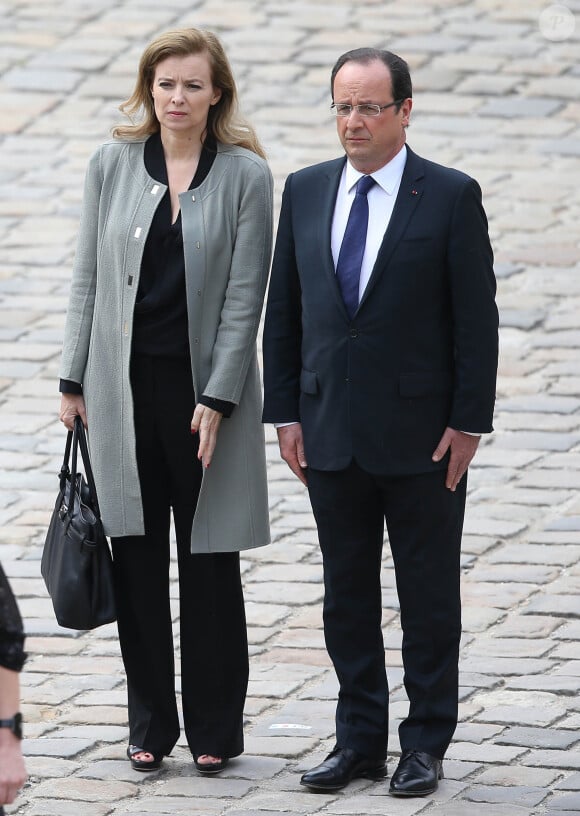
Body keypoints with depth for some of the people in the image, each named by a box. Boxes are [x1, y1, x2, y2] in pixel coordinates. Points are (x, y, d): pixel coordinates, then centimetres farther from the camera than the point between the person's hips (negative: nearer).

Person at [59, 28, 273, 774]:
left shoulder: (245, 175, -3)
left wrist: (218, 398, -10)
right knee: (137, 556, 5)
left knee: (208, 559, 3)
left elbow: (244, 293, -5)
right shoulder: (113, 165, 4)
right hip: (124, 384, 2)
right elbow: (88, 277, 7)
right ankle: (149, 725, 14)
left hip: (204, 382, -2)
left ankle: (213, 728, 11)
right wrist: (75, 379, 4)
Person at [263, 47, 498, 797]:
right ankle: (359, 740, 17)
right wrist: (285, 412, 4)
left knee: (427, 596, 4)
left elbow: (476, 317, -6)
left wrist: (468, 423, -10)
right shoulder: (306, 192, 7)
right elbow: (283, 309, 10)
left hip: (421, 433, -4)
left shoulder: (452, 196, -5)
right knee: (346, 595, 9)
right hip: (332, 430, 4)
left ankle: (426, 744, 11)